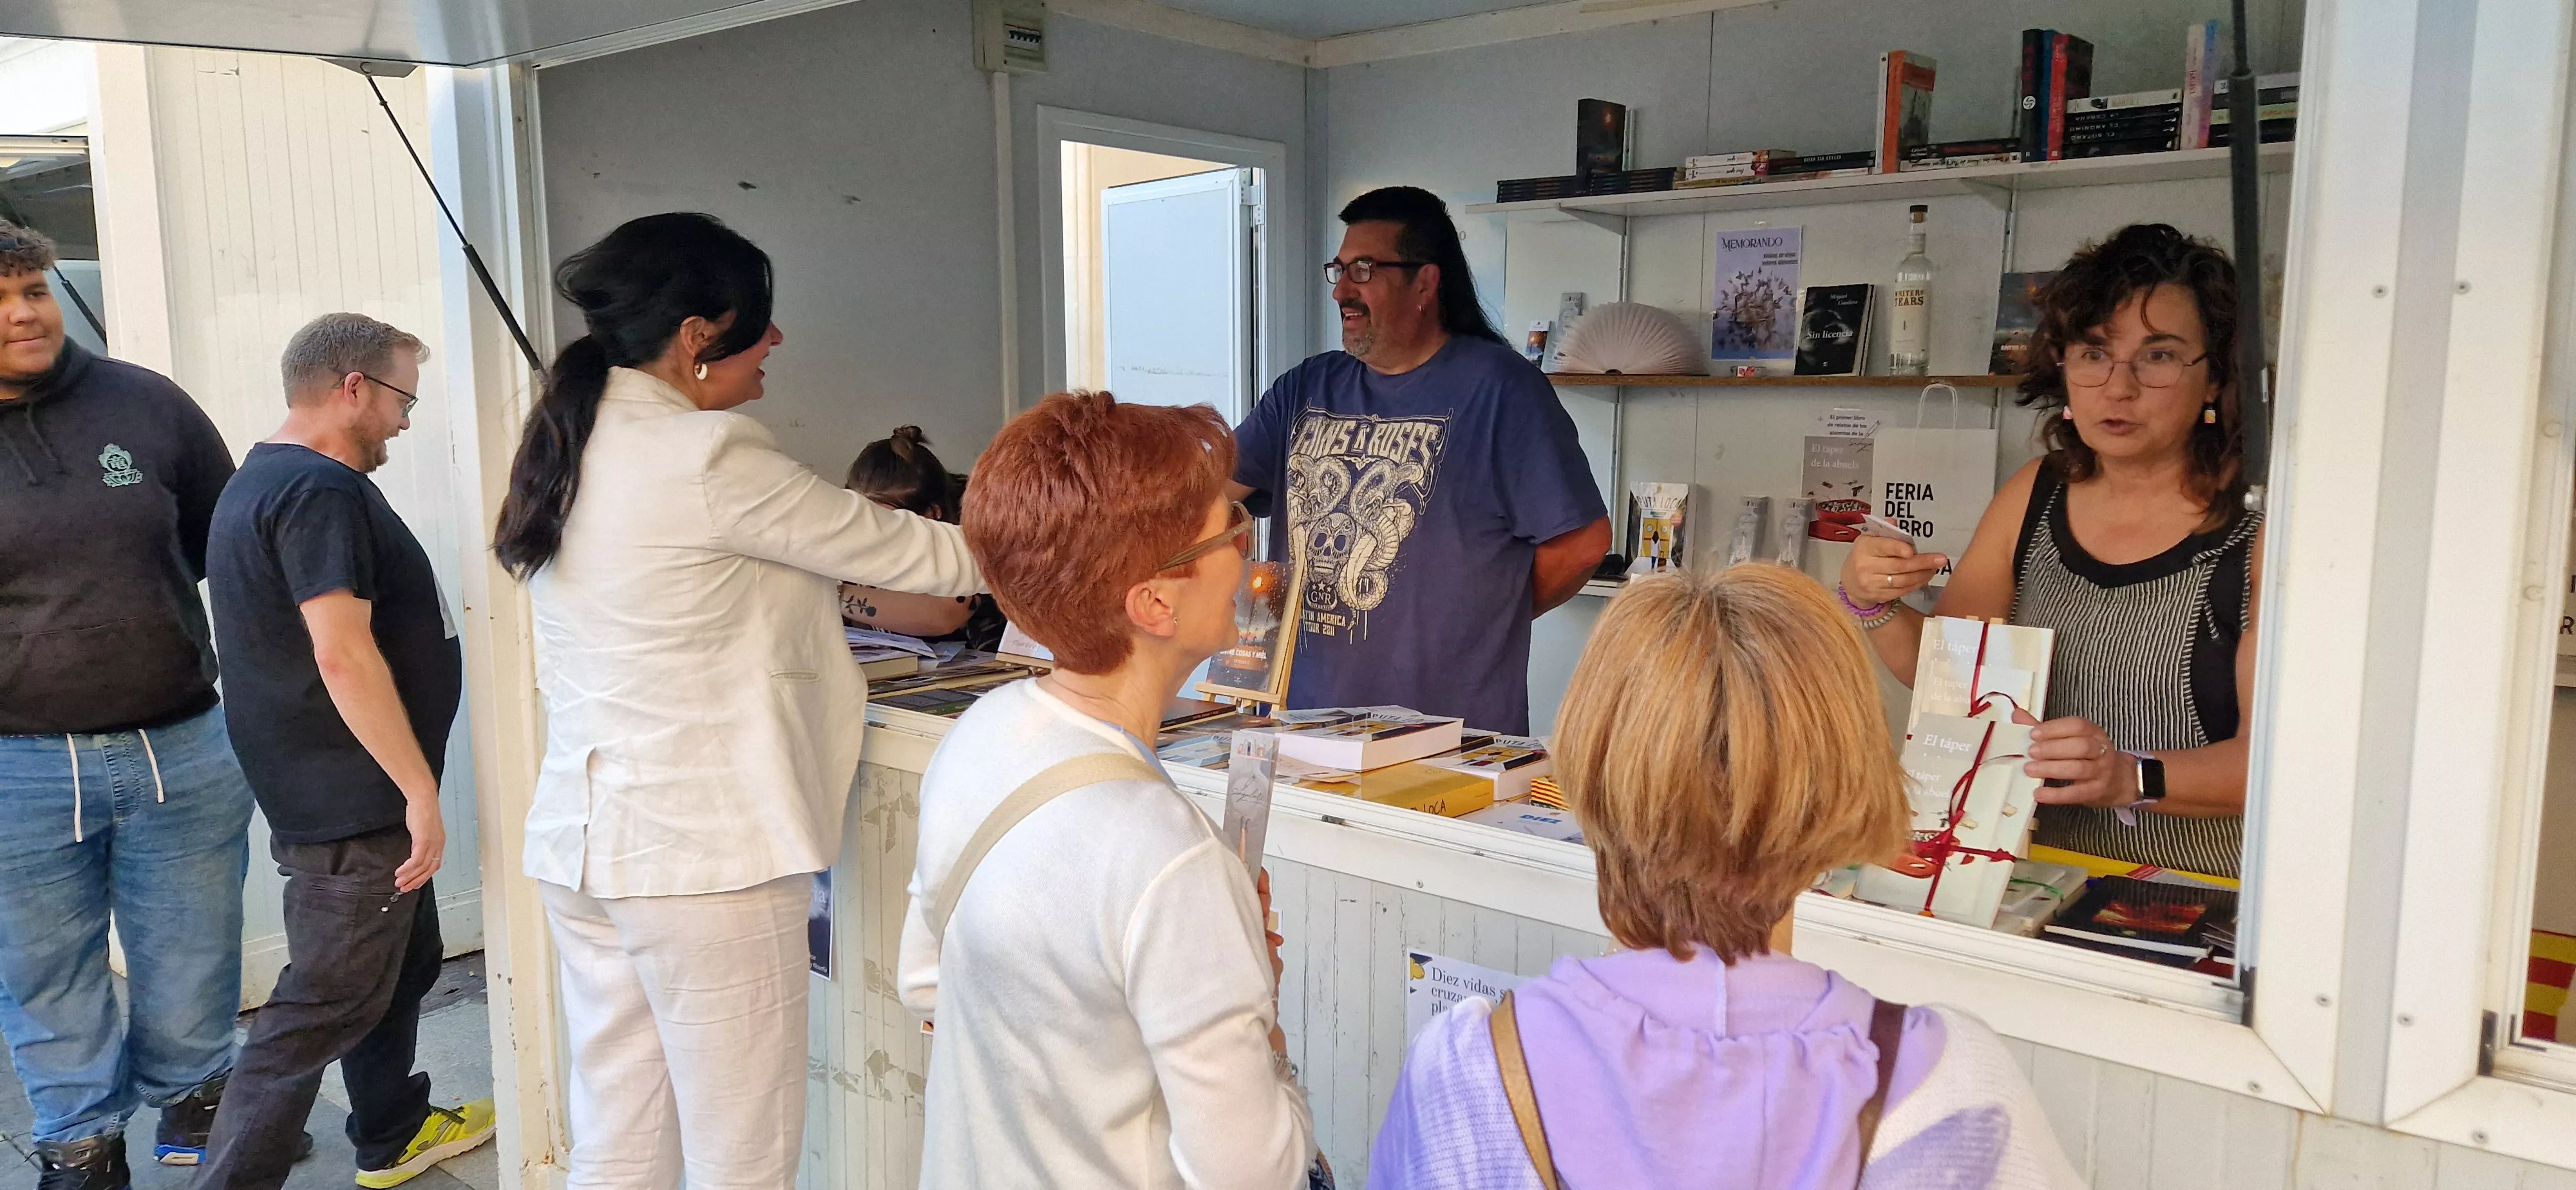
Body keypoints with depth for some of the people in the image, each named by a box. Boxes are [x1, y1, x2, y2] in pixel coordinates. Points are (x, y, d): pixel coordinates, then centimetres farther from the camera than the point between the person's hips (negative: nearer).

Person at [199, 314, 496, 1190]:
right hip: (351, 802, -11)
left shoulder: (263, 480, 15)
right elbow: (344, 657, -27)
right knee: (321, 1007, -3)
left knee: (399, 964, 22)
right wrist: (420, 791, -24)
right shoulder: (320, 491, -20)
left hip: (353, 795, 11)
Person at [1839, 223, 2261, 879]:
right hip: (2041, 881, 5)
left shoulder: (2262, 520, -6)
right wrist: (1872, 604, -4)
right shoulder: (2035, 493, 10)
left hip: (2201, 900, -4)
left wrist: (2132, 778, -27)